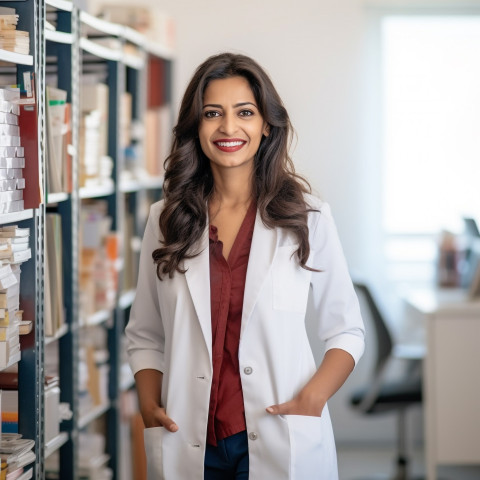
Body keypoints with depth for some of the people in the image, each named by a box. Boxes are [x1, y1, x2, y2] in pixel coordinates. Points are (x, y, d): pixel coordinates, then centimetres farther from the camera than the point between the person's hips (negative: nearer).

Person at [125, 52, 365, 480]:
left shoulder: (307, 216, 0)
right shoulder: (166, 220, 6)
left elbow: (346, 331, 4)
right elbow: (145, 337, 11)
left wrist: (313, 398, -13)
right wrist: (148, 405, -6)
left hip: (279, 443, -2)